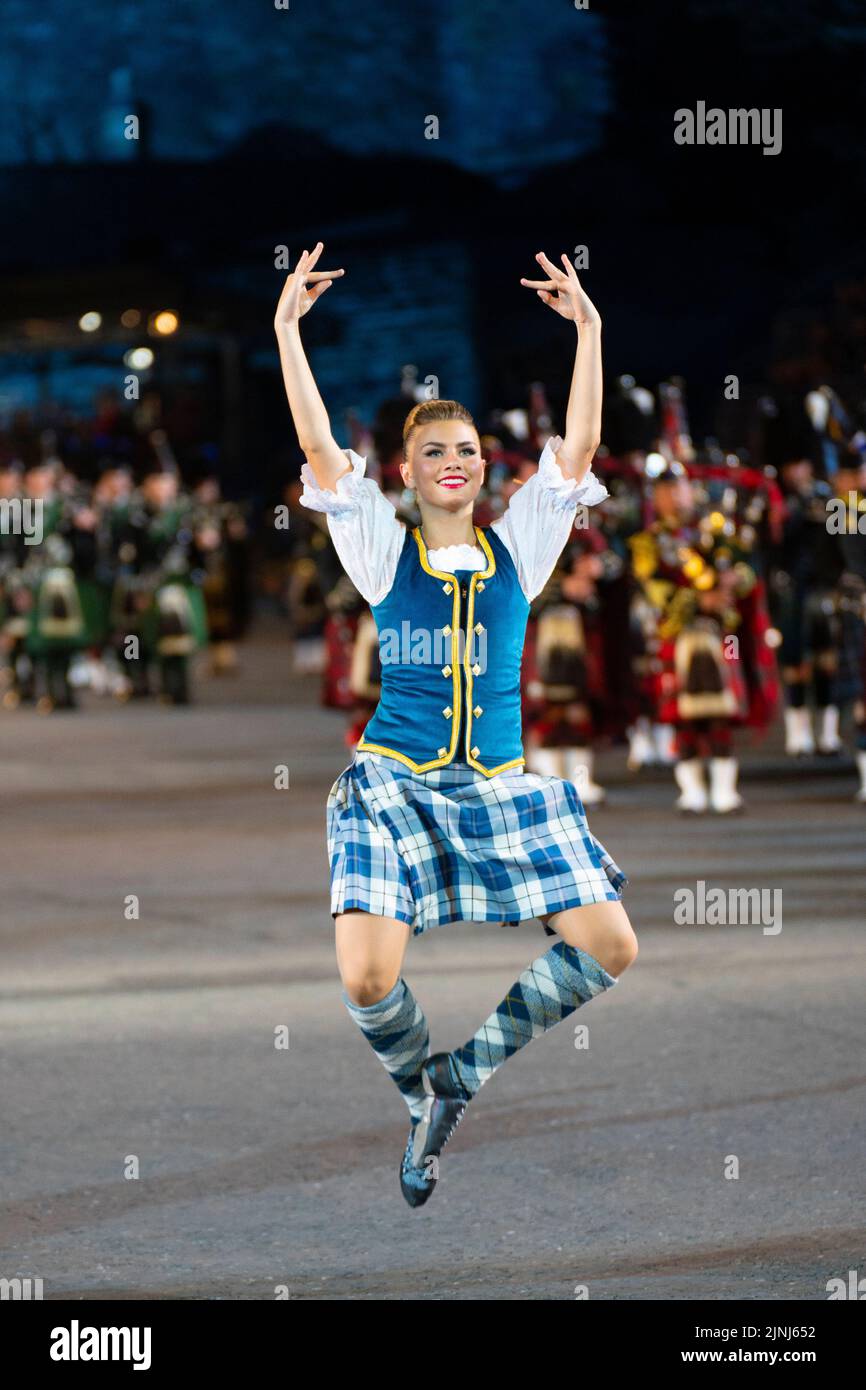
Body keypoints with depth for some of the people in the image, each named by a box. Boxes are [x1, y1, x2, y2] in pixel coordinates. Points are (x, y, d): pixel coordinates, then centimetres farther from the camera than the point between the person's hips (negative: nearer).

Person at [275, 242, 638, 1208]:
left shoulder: (517, 547, 10)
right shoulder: (384, 551, 5)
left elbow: (578, 446, 2)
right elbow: (320, 448, -4)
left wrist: (587, 328, -3)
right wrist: (287, 327, -8)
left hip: (501, 785, 2)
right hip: (393, 782, -2)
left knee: (607, 948, -12)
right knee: (367, 978, -21)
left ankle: (464, 1071, 6)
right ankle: (422, 1099, 11)